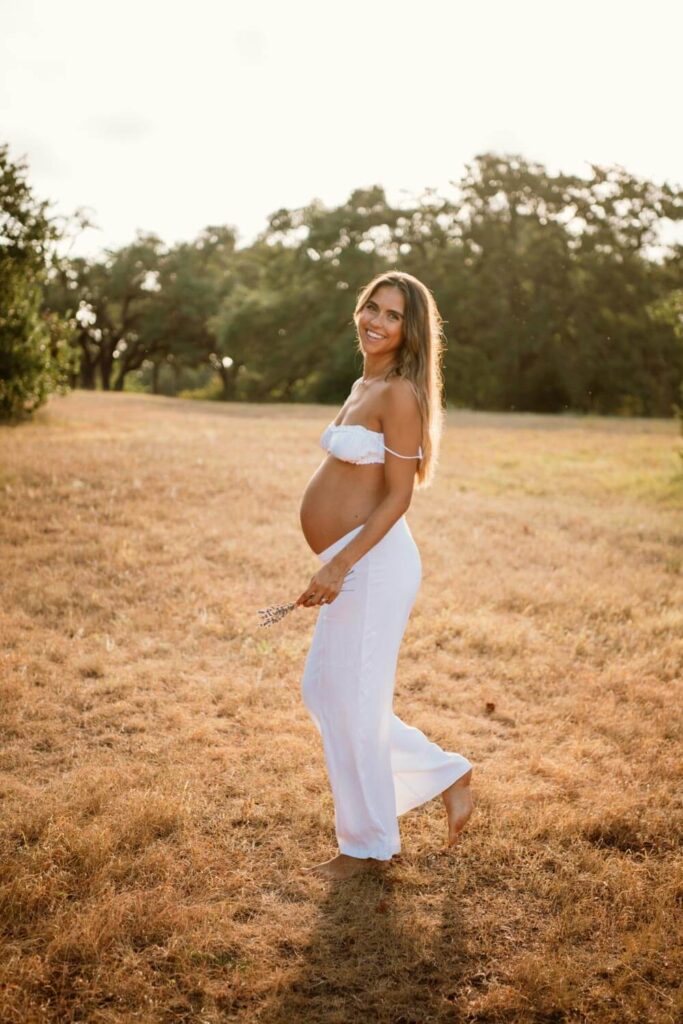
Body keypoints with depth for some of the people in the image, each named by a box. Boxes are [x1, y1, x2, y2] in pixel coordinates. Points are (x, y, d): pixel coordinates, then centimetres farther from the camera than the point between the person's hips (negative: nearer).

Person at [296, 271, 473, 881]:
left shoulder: (400, 393, -13)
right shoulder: (364, 386, 15)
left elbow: (398, 495, -17)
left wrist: (339, 566, -23)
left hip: (373, 563, -10)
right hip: (353, 565, 10)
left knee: (354, 703, 2)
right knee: (322, 691, 18)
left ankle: (368, 843, 21)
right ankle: (448, 774, 28)